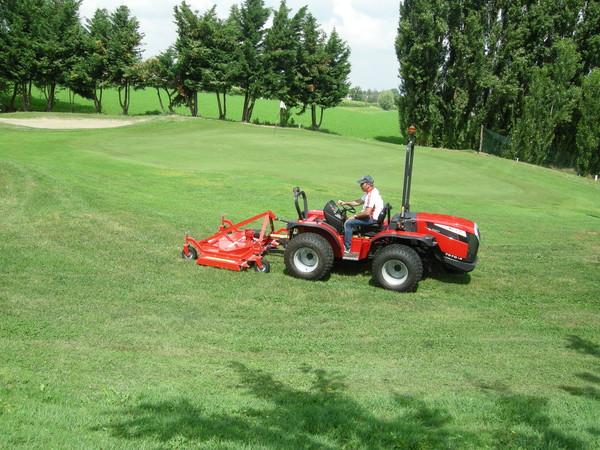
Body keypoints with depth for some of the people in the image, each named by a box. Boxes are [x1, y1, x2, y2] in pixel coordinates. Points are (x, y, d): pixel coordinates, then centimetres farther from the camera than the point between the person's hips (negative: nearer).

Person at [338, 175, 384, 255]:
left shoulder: (372, 194, -23)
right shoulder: (369, 192, 11)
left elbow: (367, 212, -28)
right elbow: (359, 202, 20)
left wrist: (355, 216, -16)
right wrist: (345, 203, 10)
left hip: (372, 219, -11)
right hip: (371, 216, 11)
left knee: (348, 223, -16)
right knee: (349, 219, 20)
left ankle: (347, 249, -12)